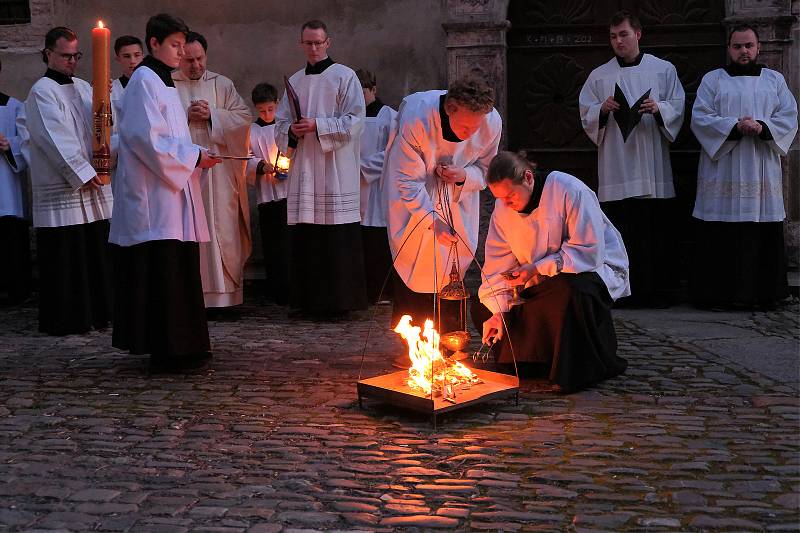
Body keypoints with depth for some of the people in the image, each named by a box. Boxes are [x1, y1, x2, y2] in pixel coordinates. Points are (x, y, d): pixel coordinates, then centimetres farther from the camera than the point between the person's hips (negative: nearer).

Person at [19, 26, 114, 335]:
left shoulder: (82, 87, 16)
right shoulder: (42, 91, -5)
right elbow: (54, 139, -12)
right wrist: (82, 173, -14)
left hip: (92, 181, 7)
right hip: (60, 189, -7)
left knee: (96, 251, 8)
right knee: (64, 257, -3)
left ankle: (96, 313, 17)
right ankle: (64, 320, 5)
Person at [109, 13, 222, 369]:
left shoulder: (164, 83, 19)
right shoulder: (144, 82, -10)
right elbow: (147, 139, -19)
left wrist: (198, 155, 6)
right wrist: (194, 156, -14)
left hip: (172, 193, 10)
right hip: (154, 197, -10)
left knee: (180, 271, 10)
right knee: (162, 272, -8)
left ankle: (181, 346, 16)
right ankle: (164, 351, -3)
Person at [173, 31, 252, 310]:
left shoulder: (222, 84, 12)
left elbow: (243, 117, 4)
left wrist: (212, 115, -8)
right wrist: (187, 116, -11)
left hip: (219, 173, 1)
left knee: (223, 232, -1)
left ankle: (225, 294, 4)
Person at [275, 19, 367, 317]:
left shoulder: (344, 77, 2)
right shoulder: (294, 81, 17)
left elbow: (355, 121, -6)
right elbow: (280, 124, 18)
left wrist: (317, 125, -14)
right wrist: (292, 130, -4)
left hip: (336, 169, -5)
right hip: (303, 168, 5)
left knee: (337, 239, -6)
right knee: (305, 238, 4)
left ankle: (338, 301, 0)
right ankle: (310, 300, 11)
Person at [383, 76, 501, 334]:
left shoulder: (492, 123, -24)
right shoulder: (416, 117, -36)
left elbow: (485, 169, -5)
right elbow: (408, 180, -27)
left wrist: (465, 175, -28)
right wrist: (432, 219, -32)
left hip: (458, 193, 3)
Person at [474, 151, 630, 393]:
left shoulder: (568, 190, -24)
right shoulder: (503, 208, -5)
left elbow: (590, 252, -28)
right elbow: (498, 266, -6)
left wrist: (538, 269, -31)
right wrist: (499, 311, -19)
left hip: (595, 268, -6)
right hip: (542, 282, 6)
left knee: (570, 289, -41)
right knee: (484, 312, -6)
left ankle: (590, 368, -19)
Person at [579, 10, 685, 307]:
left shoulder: (664, 70, 9)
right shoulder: (599, 76, 11)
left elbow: (678, 108, 7)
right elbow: (586, 115, 9)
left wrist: (659, 108, -14)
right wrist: (602, 110, -12)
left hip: (653, 168, 0)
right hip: (616, 168, 1)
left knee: (658, 231, -2)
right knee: (621, 231, -3)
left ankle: (660, 291, 6)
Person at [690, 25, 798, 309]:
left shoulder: (775, 80, 14)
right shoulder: (713, 80, 8)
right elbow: (700, 118, -3)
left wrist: (762, 126, -14)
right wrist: (734, 126, -17)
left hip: (763, 172, 2)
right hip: (723, 173, -2)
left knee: (763, 236, 1)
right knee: (721, 237, -6)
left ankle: (763, 291, 8)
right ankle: (719, 292, 0)